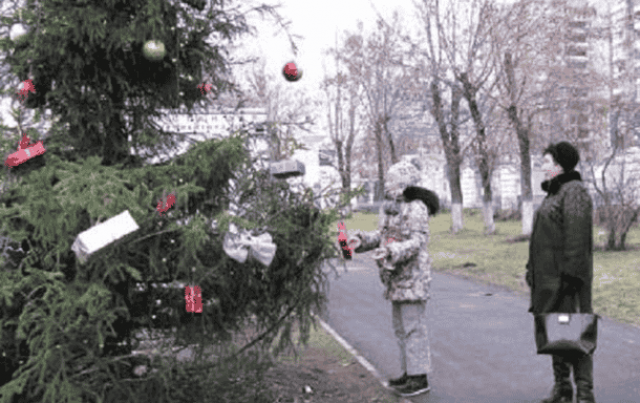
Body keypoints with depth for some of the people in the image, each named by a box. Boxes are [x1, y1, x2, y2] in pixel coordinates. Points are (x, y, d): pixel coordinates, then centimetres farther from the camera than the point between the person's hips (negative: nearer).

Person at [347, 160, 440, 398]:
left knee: (413, 326, -7)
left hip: (412, 276, -10)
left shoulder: (416, 208, -14)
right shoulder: (393, 207, 15)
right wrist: (361, 240, 6)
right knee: (400, 326, 15)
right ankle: (409, 371, 25)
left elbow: (418, 241, -21)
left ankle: (420, 378, -1)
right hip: (396, 276, 10)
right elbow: (383, 234, 19)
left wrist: (390, 252, -31)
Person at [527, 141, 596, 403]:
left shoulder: (574, 191, -13)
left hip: (565, 275, -10)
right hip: (548, 276, 10)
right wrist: (532, 270, 20)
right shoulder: (554, 193, 18)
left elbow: (577, 237, -20)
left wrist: (570, 274, -24)